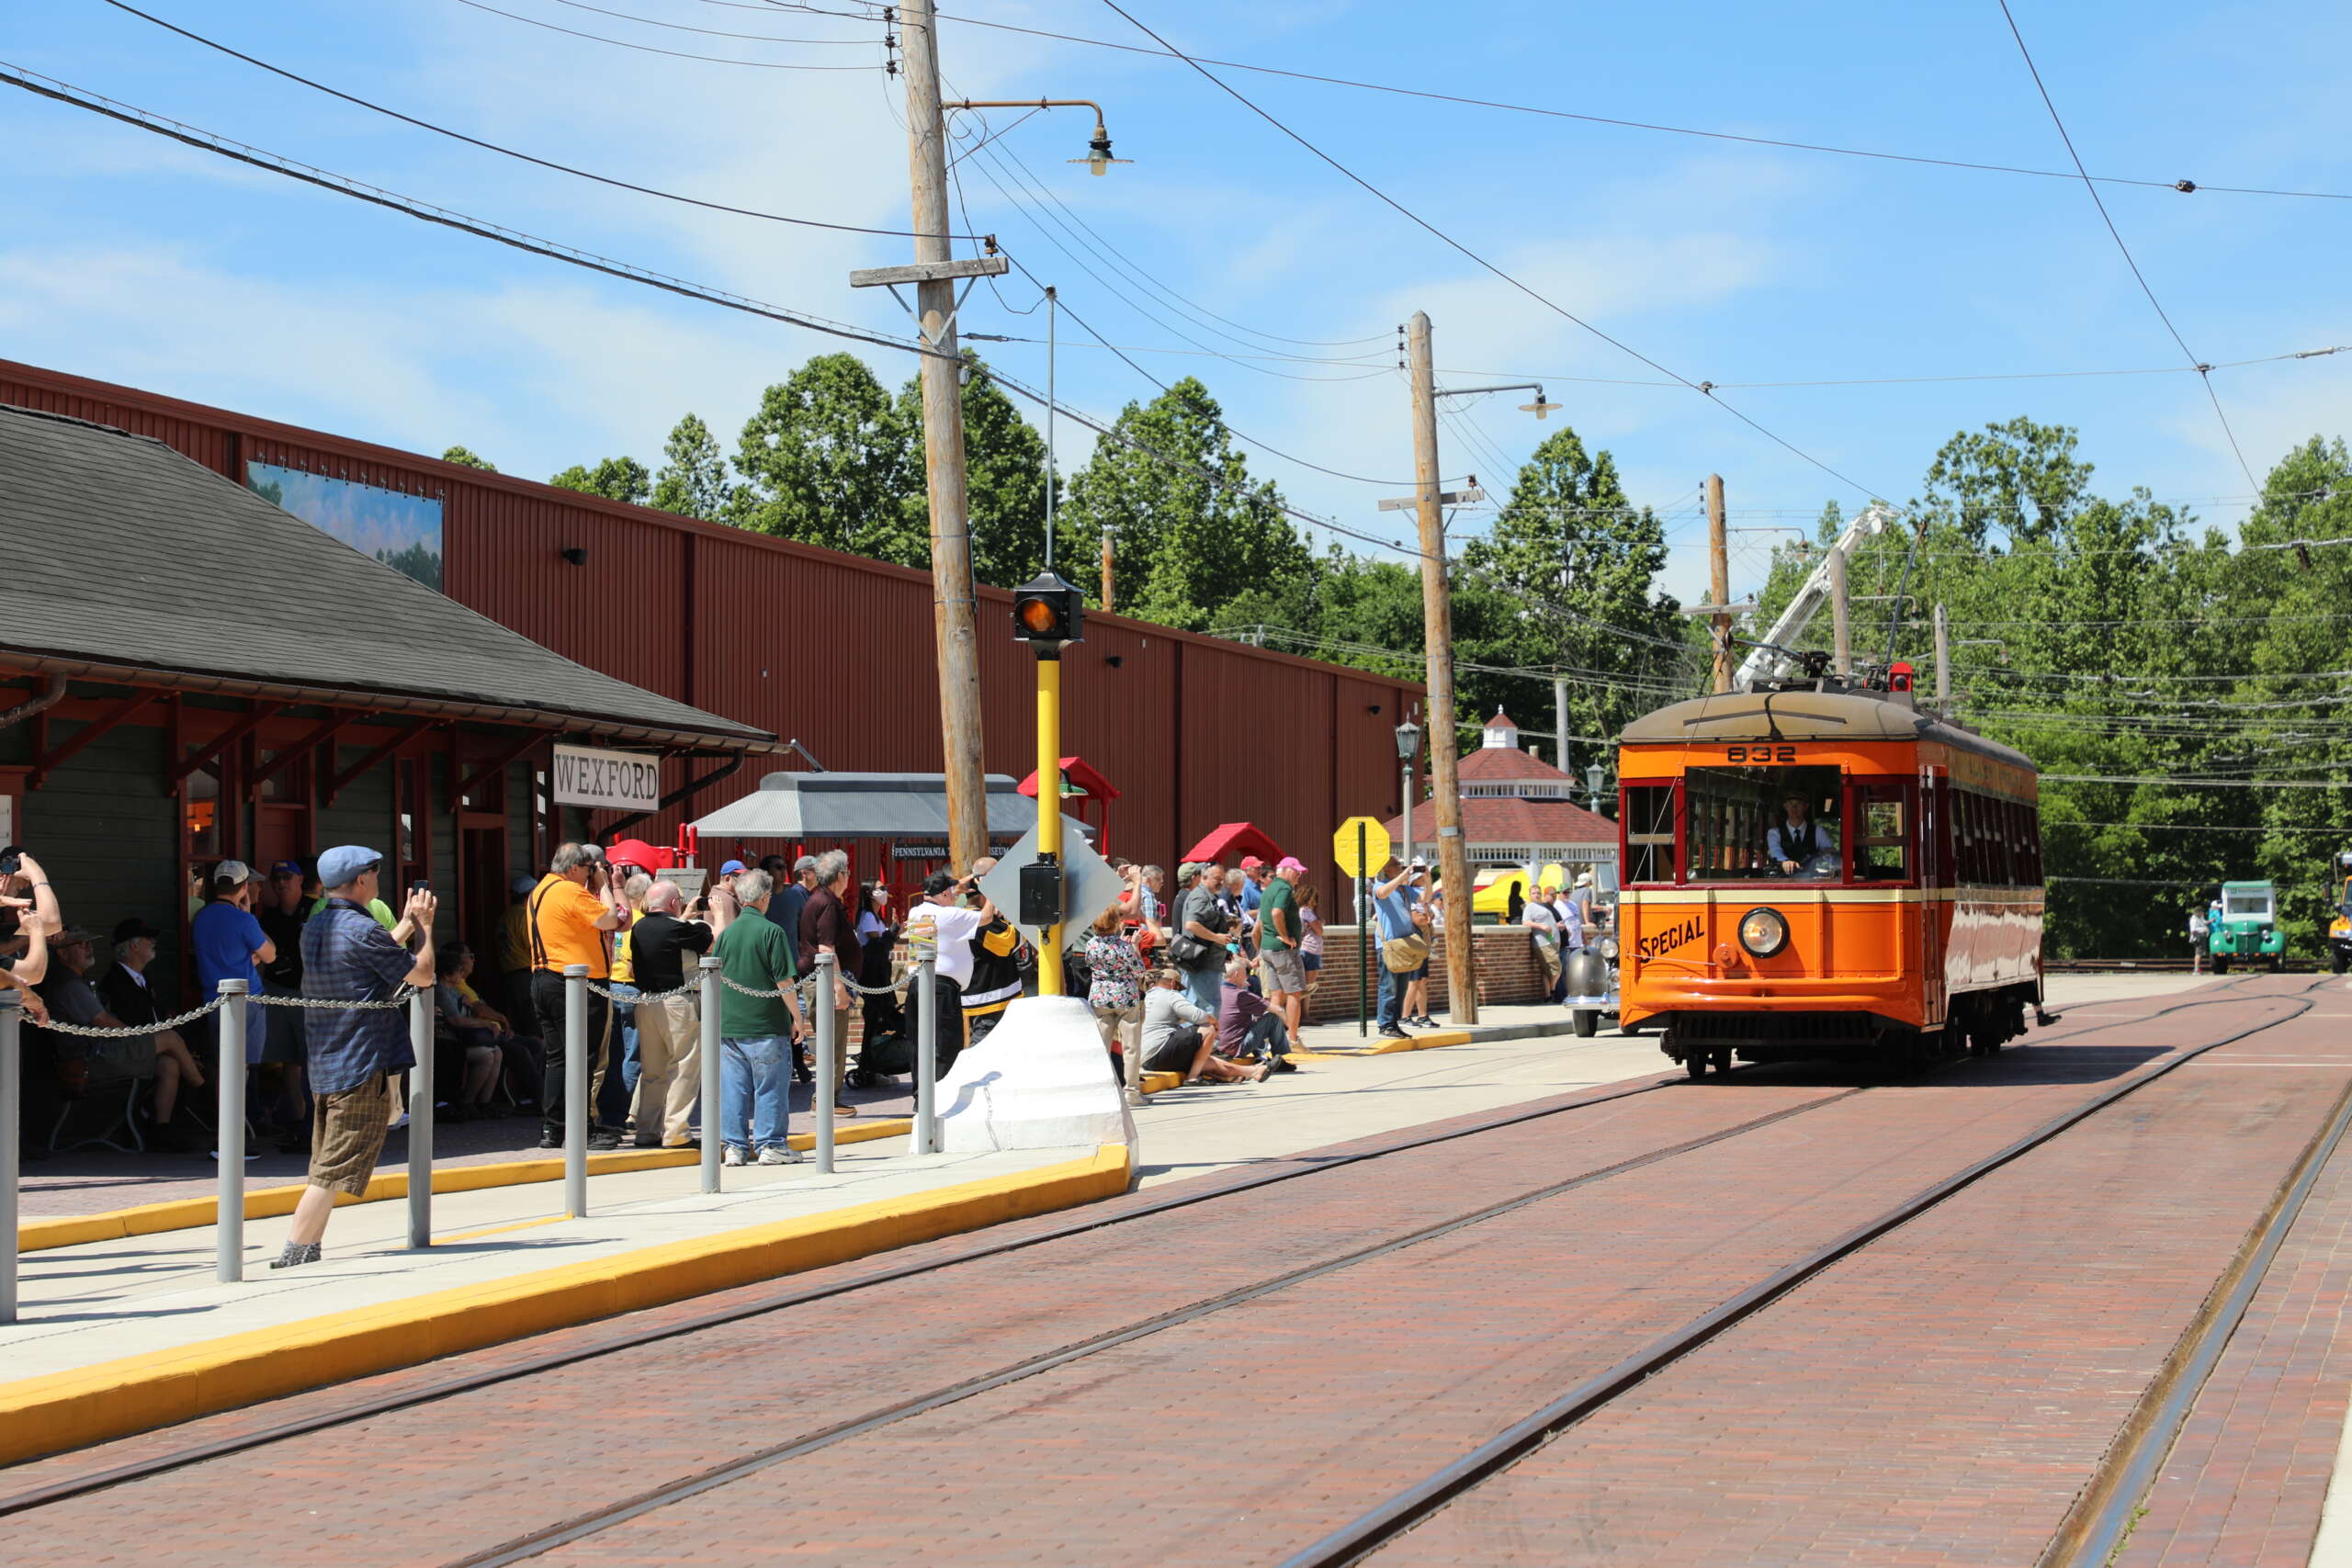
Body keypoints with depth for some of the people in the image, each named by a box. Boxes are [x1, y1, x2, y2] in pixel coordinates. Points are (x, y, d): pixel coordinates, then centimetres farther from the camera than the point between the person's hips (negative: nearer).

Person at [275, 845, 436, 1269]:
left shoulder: (314, 927, 12)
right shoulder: (362, 929, -15)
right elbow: (423, 974, -8)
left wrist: (407, 924, 26)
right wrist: (424, 927, 6)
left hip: (324, 1066, 9)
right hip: (362, 1067, -9)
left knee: (324, 1167, 16)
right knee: (334, 1172, -8)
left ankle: (308, 1252, 17)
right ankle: (294, 1256, -11)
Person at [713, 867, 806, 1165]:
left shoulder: (726, 933, 7)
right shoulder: (770, 931, -8)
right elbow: (784, 981, -10)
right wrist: (797, 1018, -2)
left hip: (729, 1025, 5)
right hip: (767, 1024, -5)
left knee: (732, 1085, 7)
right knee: (771, 1085, 3)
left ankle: (735, 1146, 9)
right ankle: (770, 1145, 5)